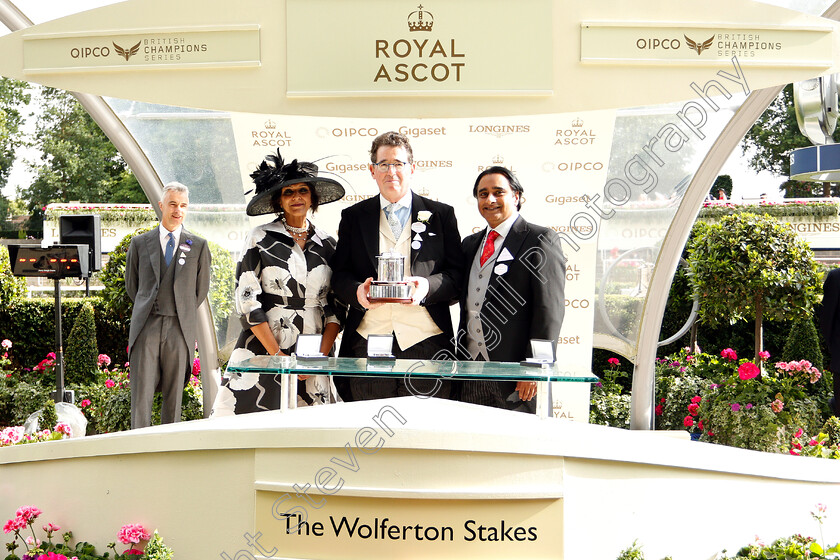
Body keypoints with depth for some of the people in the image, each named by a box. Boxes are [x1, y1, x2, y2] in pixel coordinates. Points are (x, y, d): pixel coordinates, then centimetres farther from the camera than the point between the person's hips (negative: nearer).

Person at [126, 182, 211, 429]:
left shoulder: (199, 246, 8)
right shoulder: (139, 243, 10)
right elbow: (131, 285, 19)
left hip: (180, 329, 0)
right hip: (145, 327, 0)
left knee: (174, 395, 4)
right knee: (141, 393, -3)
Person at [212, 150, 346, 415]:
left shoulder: (327, 244, 8)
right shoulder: (260, 239, 0)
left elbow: (336, 306, 7)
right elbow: (247, 300, -5)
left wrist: (322, 355, -5)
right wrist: (278, 355, -10)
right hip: (263, 351, -2)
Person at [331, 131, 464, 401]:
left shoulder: (441, 214, 10)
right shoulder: (353, 216, 14)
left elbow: (457, 275, 6)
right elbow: (340, 275, 11)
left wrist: (428, 285, -14)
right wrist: (357, 291, -11)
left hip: (426, 341, -1)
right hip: (367, 344, 1)